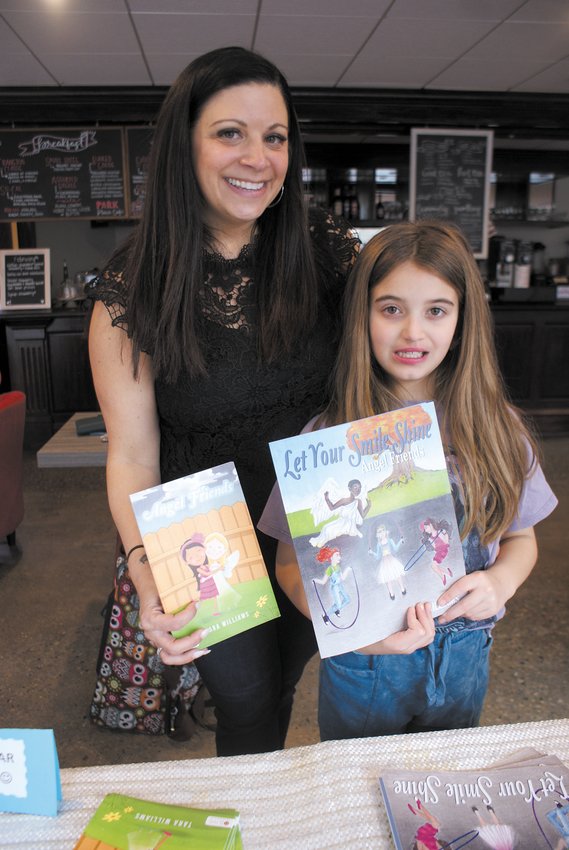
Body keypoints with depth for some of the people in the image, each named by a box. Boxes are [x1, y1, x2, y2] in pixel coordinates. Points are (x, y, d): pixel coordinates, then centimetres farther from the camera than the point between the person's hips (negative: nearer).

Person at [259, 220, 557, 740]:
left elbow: (521, 537, 4)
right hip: (364, 665, -2)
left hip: (464, 658, 3)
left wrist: (500, 580, -17)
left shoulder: (495, 429, -9)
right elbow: (292, 563, -11)